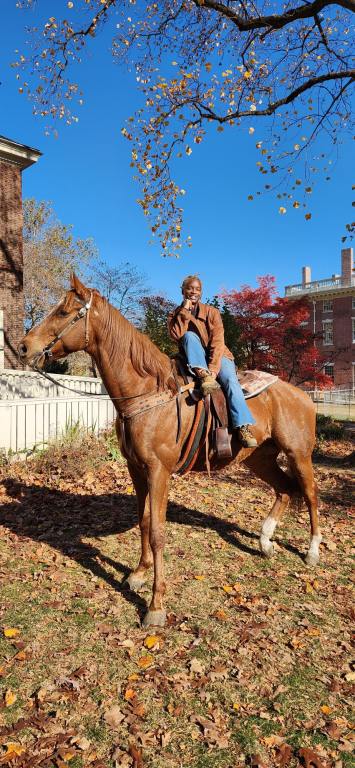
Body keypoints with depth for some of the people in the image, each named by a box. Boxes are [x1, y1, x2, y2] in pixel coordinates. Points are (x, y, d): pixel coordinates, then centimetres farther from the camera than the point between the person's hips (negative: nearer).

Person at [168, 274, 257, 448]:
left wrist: (213, 368, -25)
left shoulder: (212, 312, 2)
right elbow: (176, 335, -15)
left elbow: (217, 342, -11)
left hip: (217, 357, -1)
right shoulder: (175, 315, 7)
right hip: (194, 361, 1)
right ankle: (203, 376, -44)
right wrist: (185, 310, -14)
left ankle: (243, 427, -42)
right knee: (190, 335, -26)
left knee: (230, 379, -31)